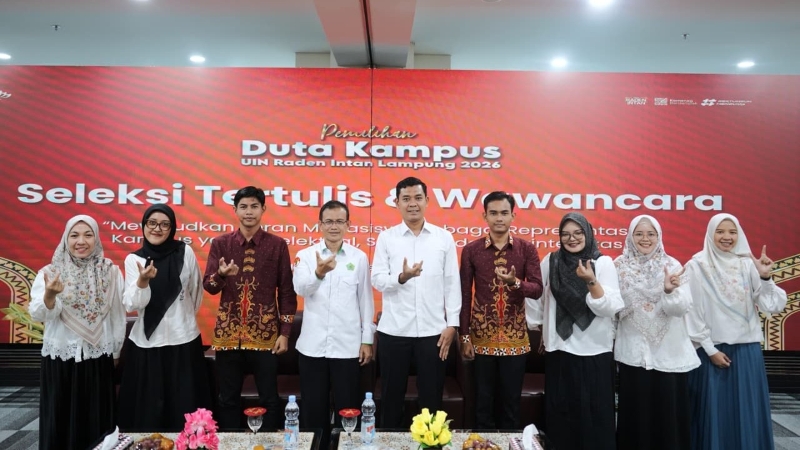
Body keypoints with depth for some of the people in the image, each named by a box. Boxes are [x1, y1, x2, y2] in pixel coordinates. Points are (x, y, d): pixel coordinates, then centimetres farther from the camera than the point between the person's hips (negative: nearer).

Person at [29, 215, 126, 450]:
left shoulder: (111, 272, -2)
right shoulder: (49, 272, -3)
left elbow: (118, 315, 4)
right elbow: (37, 315, -14)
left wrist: (116, 352, 8)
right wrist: (49, 295, -34)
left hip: (99, 359, 0)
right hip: (60, 358, 0)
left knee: (98, 420, 8)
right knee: (61, 420, 8)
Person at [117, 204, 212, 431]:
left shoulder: (185, 252, -2)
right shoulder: (133, 259, 0)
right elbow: (131, 305, -9)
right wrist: (143, 280, -26)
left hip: (183, 340, 0)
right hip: (147, 342, 1)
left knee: (185, 406, 5)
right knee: (148, 408, 6)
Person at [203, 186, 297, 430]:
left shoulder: (277, 245, 0)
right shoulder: (220, 243, 4)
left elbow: (286, 291, 1)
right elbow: (208, 286, -1)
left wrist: (285, 332, -3)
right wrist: (221, 275, -24)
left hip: (265, 334, -1)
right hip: (228, 333, 2)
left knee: (269, 398, 5)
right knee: (228, 399, 10)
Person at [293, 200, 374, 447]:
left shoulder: (359, 257, 1)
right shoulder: (305, 255, 0)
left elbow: (366, 301, 3)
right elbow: (300, 288, -17)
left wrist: (367, 340, 2)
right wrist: (319, 273, -37)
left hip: (348, 345, 0)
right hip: (312, 345, 1)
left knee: (348, 407, 9)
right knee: (313, 407, 12)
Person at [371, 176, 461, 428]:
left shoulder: (444, 237, 3)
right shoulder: (386, 238, 2)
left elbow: (452, 283, 3)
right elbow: (377, 280, -4)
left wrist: (452, 323, -2)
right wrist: (401, 277, -24)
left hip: (433, 330, 0)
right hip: (394, 330, 0)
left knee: (432, 396, 10)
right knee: (392, 396, 12)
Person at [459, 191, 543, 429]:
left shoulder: (527, 248, -1)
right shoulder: (471, 250, -2)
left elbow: (537, 289, -7)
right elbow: (464, 295, -1)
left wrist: (515, 283, -28)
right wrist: (465, 336, -4)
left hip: (515, 337, 1)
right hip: (482, 337, 0)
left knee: (512, 399, 12)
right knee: (483, 399, 10)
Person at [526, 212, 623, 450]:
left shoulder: (603, 262, -4)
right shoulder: (550, 261, 1)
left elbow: (611, 308, -12)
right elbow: (536, 297, 11)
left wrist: (591, 281, -25)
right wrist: (541, 330, 16)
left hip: (595, 352, -2)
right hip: (559, 350, 2)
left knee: (594, 416, 4)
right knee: (561, 415, 10)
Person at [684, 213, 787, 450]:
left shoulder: (748, 264, 2)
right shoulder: (697, 266, -6)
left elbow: (773, 306, -2)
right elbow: (692, 312, -6)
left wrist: (766, 277, -17)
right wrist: (710, 349, -7)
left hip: (747, 349, 3)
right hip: (712, 349, -3)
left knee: (749, 413, 10)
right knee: (714, 412, 5)